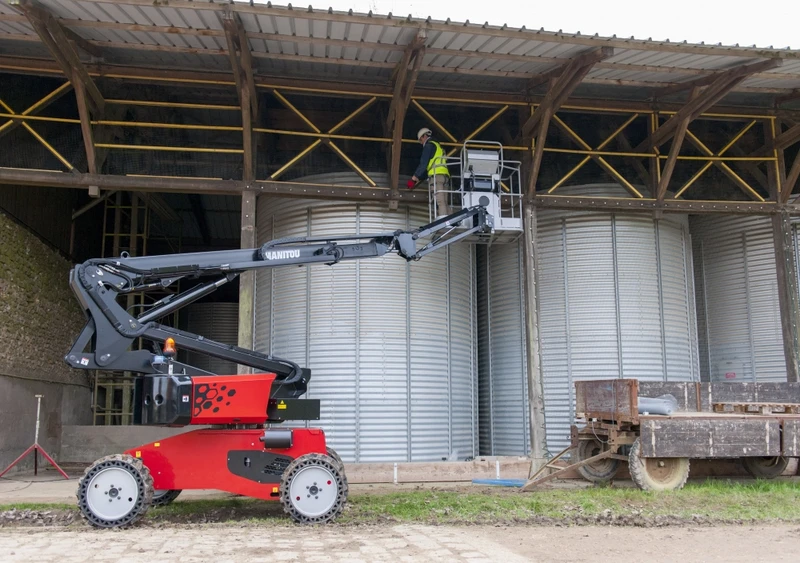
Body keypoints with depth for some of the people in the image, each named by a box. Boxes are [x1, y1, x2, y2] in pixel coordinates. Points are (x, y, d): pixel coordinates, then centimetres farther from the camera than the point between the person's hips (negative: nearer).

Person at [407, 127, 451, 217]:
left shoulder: (429, 145, 6)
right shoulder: (438, 147, 34)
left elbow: (423, 163, -4)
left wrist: (415, 177, 1)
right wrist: (419, 179, 30)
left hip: (436, 175, -8)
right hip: (445, 175, 8)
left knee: (440, 201, -18)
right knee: (444, 202, 0)